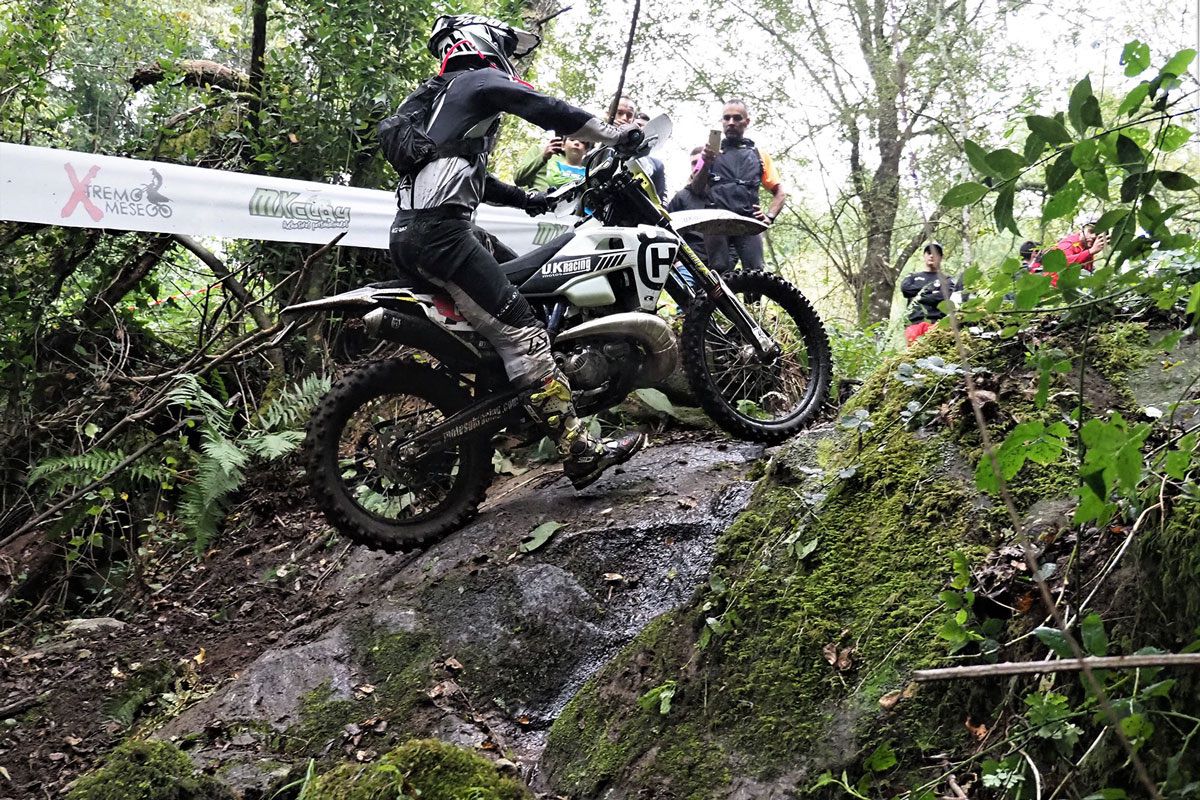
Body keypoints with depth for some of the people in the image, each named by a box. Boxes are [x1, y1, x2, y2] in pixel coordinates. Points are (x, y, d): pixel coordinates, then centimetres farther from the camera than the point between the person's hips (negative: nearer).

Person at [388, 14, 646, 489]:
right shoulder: (481, 81, 5)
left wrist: (525, 199, 38)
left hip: (409, 234, 10)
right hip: (441, 229, -10)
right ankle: (581, 452, -22)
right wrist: (617, 136, 1)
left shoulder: (444, 96, 33)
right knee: (522, 334, -17)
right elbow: (548, 111, -7)